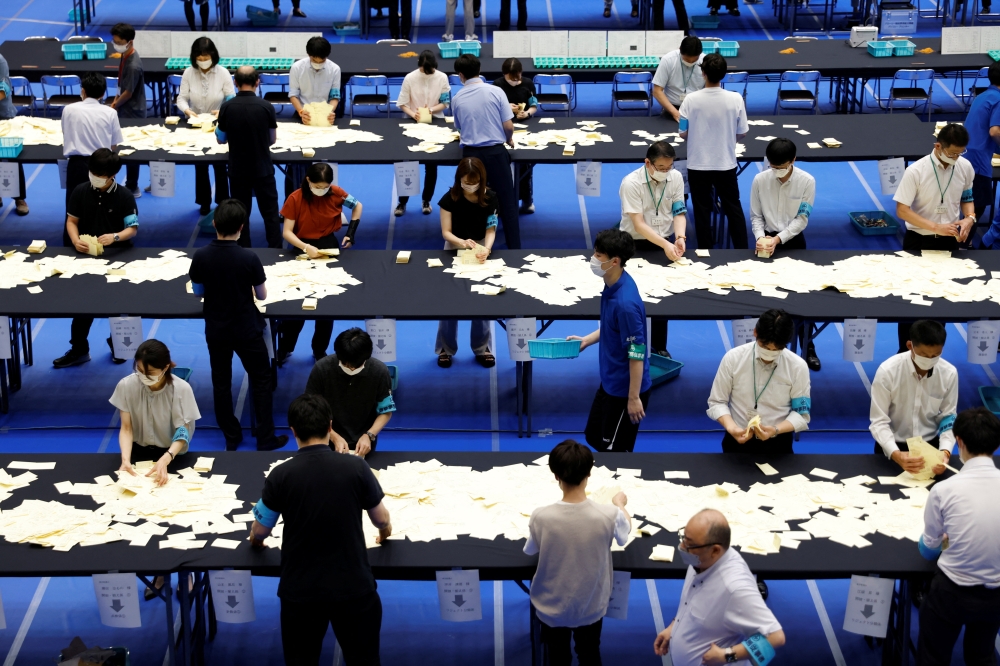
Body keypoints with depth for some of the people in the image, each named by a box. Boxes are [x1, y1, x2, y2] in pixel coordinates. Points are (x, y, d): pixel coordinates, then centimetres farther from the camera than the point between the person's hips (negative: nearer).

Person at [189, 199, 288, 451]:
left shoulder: (200, 257, -13)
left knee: (221, 383, 16)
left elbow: (198, 292, 1)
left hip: (216, 330, 3)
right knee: (261, 381, 13)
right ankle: (265, 438, 17)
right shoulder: (249, 258, -20)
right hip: (247, 330, -2)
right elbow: (262, 295, -7)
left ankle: (231, 438, 25)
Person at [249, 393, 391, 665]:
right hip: (354, 587, 0)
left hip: (300, 591, 0)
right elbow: (381, 519, 7)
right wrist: (385, 532, 32)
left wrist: (255, 539, 27)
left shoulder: (280, 475, -11)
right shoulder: (356, 467, -9)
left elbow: (260, 531, 2)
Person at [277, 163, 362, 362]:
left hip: (328, 248, 2)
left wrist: (351, 233, -2)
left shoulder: (335, 193, -9)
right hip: (302, 251, -2)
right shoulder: (295, 199, -15)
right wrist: (306, 247, -31)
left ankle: (320, 350, 21)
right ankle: (284, 348, 14)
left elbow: (357, 206, 8)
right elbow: (287, 232, -16)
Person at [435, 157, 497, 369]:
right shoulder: (450, 198, -15)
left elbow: (491, 230, -10)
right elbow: (446, 232, -14)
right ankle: (446, 349, 13)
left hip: (480, 250, 1)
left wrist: (486, 249, -30)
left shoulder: (490, 197, -11)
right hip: (454, 250, -1)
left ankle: (482, 348, 17)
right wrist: (463, 242, -33)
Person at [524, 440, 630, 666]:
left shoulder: (541, 517, -27)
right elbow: (625, 532, 0)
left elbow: (530, 550, -4)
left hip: (552, 607, 0)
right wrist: (619, 505, 21)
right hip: (591, 606, 1)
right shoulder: (609, 515, -25)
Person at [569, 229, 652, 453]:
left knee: (614, 447, 5)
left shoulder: (626, 302, -29)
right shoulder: (612, 286, 0)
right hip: (610, 382, 10)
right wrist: (586, 340, 8)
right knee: (593, 436, 22)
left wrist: (634, 398, -21)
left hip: (626, 389, -10)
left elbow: (637, 354, -25)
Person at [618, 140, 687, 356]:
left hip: (665, 242, 4)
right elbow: (639, 224, -23)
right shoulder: (631, 183, -21)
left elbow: (679, 212, -4)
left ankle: (659, 347, 18)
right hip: (636, 245, -4)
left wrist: (680, 237, -23)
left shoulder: (676, 178, -6)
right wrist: (665, 245, -32)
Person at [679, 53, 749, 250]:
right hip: (726, 164, 1)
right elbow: (742, 133, -3)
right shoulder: (735, 98, -12)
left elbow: (683, 133, -6)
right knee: (734, 208, 15)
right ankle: (742, 249, 19)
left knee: (702, 210, 11)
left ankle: (705, 252, 18)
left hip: (698, 164, -1)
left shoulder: (691, 100, -15)